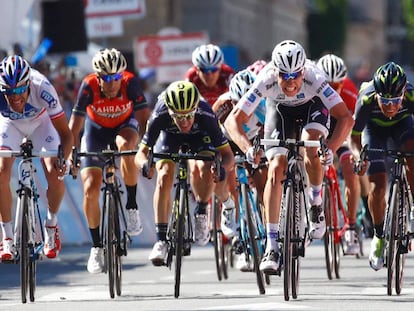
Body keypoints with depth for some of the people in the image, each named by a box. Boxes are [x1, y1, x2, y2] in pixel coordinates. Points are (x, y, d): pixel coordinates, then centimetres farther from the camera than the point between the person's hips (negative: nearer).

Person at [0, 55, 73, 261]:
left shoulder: (43, 89, -40)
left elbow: (65, 133, -33)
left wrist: (63, 158, -51)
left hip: (40, 122, -1)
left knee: (55, 174, -18)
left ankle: (51, 224, 11)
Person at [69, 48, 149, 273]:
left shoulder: (130, 82, -30)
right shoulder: (89, 86, -29)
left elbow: (144, 119, -31)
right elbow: (74, 125, -26)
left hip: (125, 125, -1)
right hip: (97, 128, 1)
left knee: (125, 145, -39)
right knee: (90, 188, -11)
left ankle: (132, 205, -20)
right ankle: (97, 246, 7)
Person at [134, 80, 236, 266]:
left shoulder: (206, 116, -39)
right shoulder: (160, 116, -38)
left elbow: (227, 154, -32)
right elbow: (142, 151, -31)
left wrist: (222, 166, -55)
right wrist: (145, 164, -54)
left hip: (199, 136, -1)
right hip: (170, 136, 1)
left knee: (205, 169, -30)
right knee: (164, 177, -22)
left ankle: (201, 214, -2)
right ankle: (161, 240, -17)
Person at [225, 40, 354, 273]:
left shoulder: (314, 78, -40)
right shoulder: (266, 81, -37)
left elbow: (346, 118, -42)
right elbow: (233, 120, -36)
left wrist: (331, 148, -56)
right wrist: (248, 148, -52)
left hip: (313, 105, -1)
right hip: (280, 108, 1)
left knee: (312, 147, -31)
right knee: (276, 169, -14)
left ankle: (316, 202, -1)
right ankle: (272, 246, -13)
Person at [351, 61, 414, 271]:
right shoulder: (367, 99, -37)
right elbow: (355, 133, -22)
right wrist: (360, 155, -32)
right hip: (374, 128, 0)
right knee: (377, 186, -10)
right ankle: (379, 236, 12)